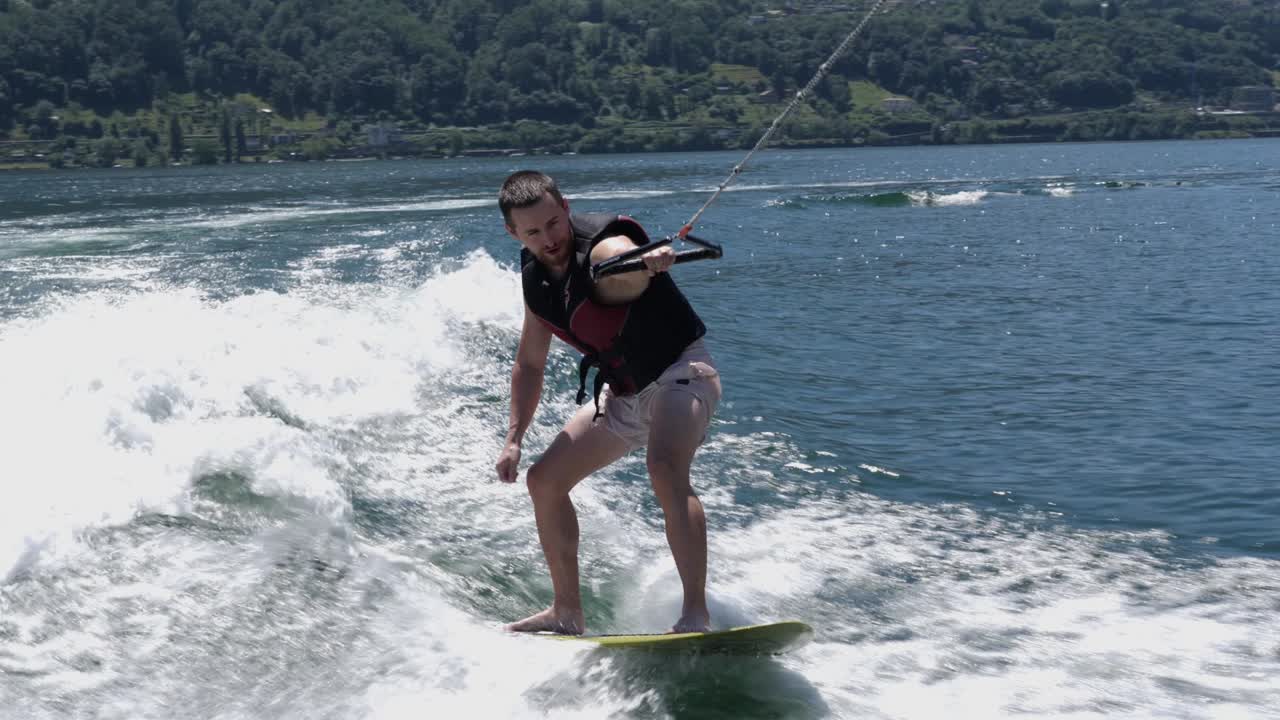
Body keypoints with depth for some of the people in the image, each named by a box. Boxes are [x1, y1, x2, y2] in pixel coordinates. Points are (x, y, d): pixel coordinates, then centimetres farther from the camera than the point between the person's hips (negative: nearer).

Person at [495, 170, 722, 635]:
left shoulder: (601, 251, -26)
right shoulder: (535, 277, -1)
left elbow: (628, 263, -53)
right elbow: (530, 364, 11)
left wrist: (650, 261, -76)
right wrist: (514, 438, 4)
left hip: (680, 374, -9)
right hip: (623, 393, 9)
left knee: (664, 467, -36)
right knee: (544, 480, 9)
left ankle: (696, 614, -37)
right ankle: (568, 612, 21)